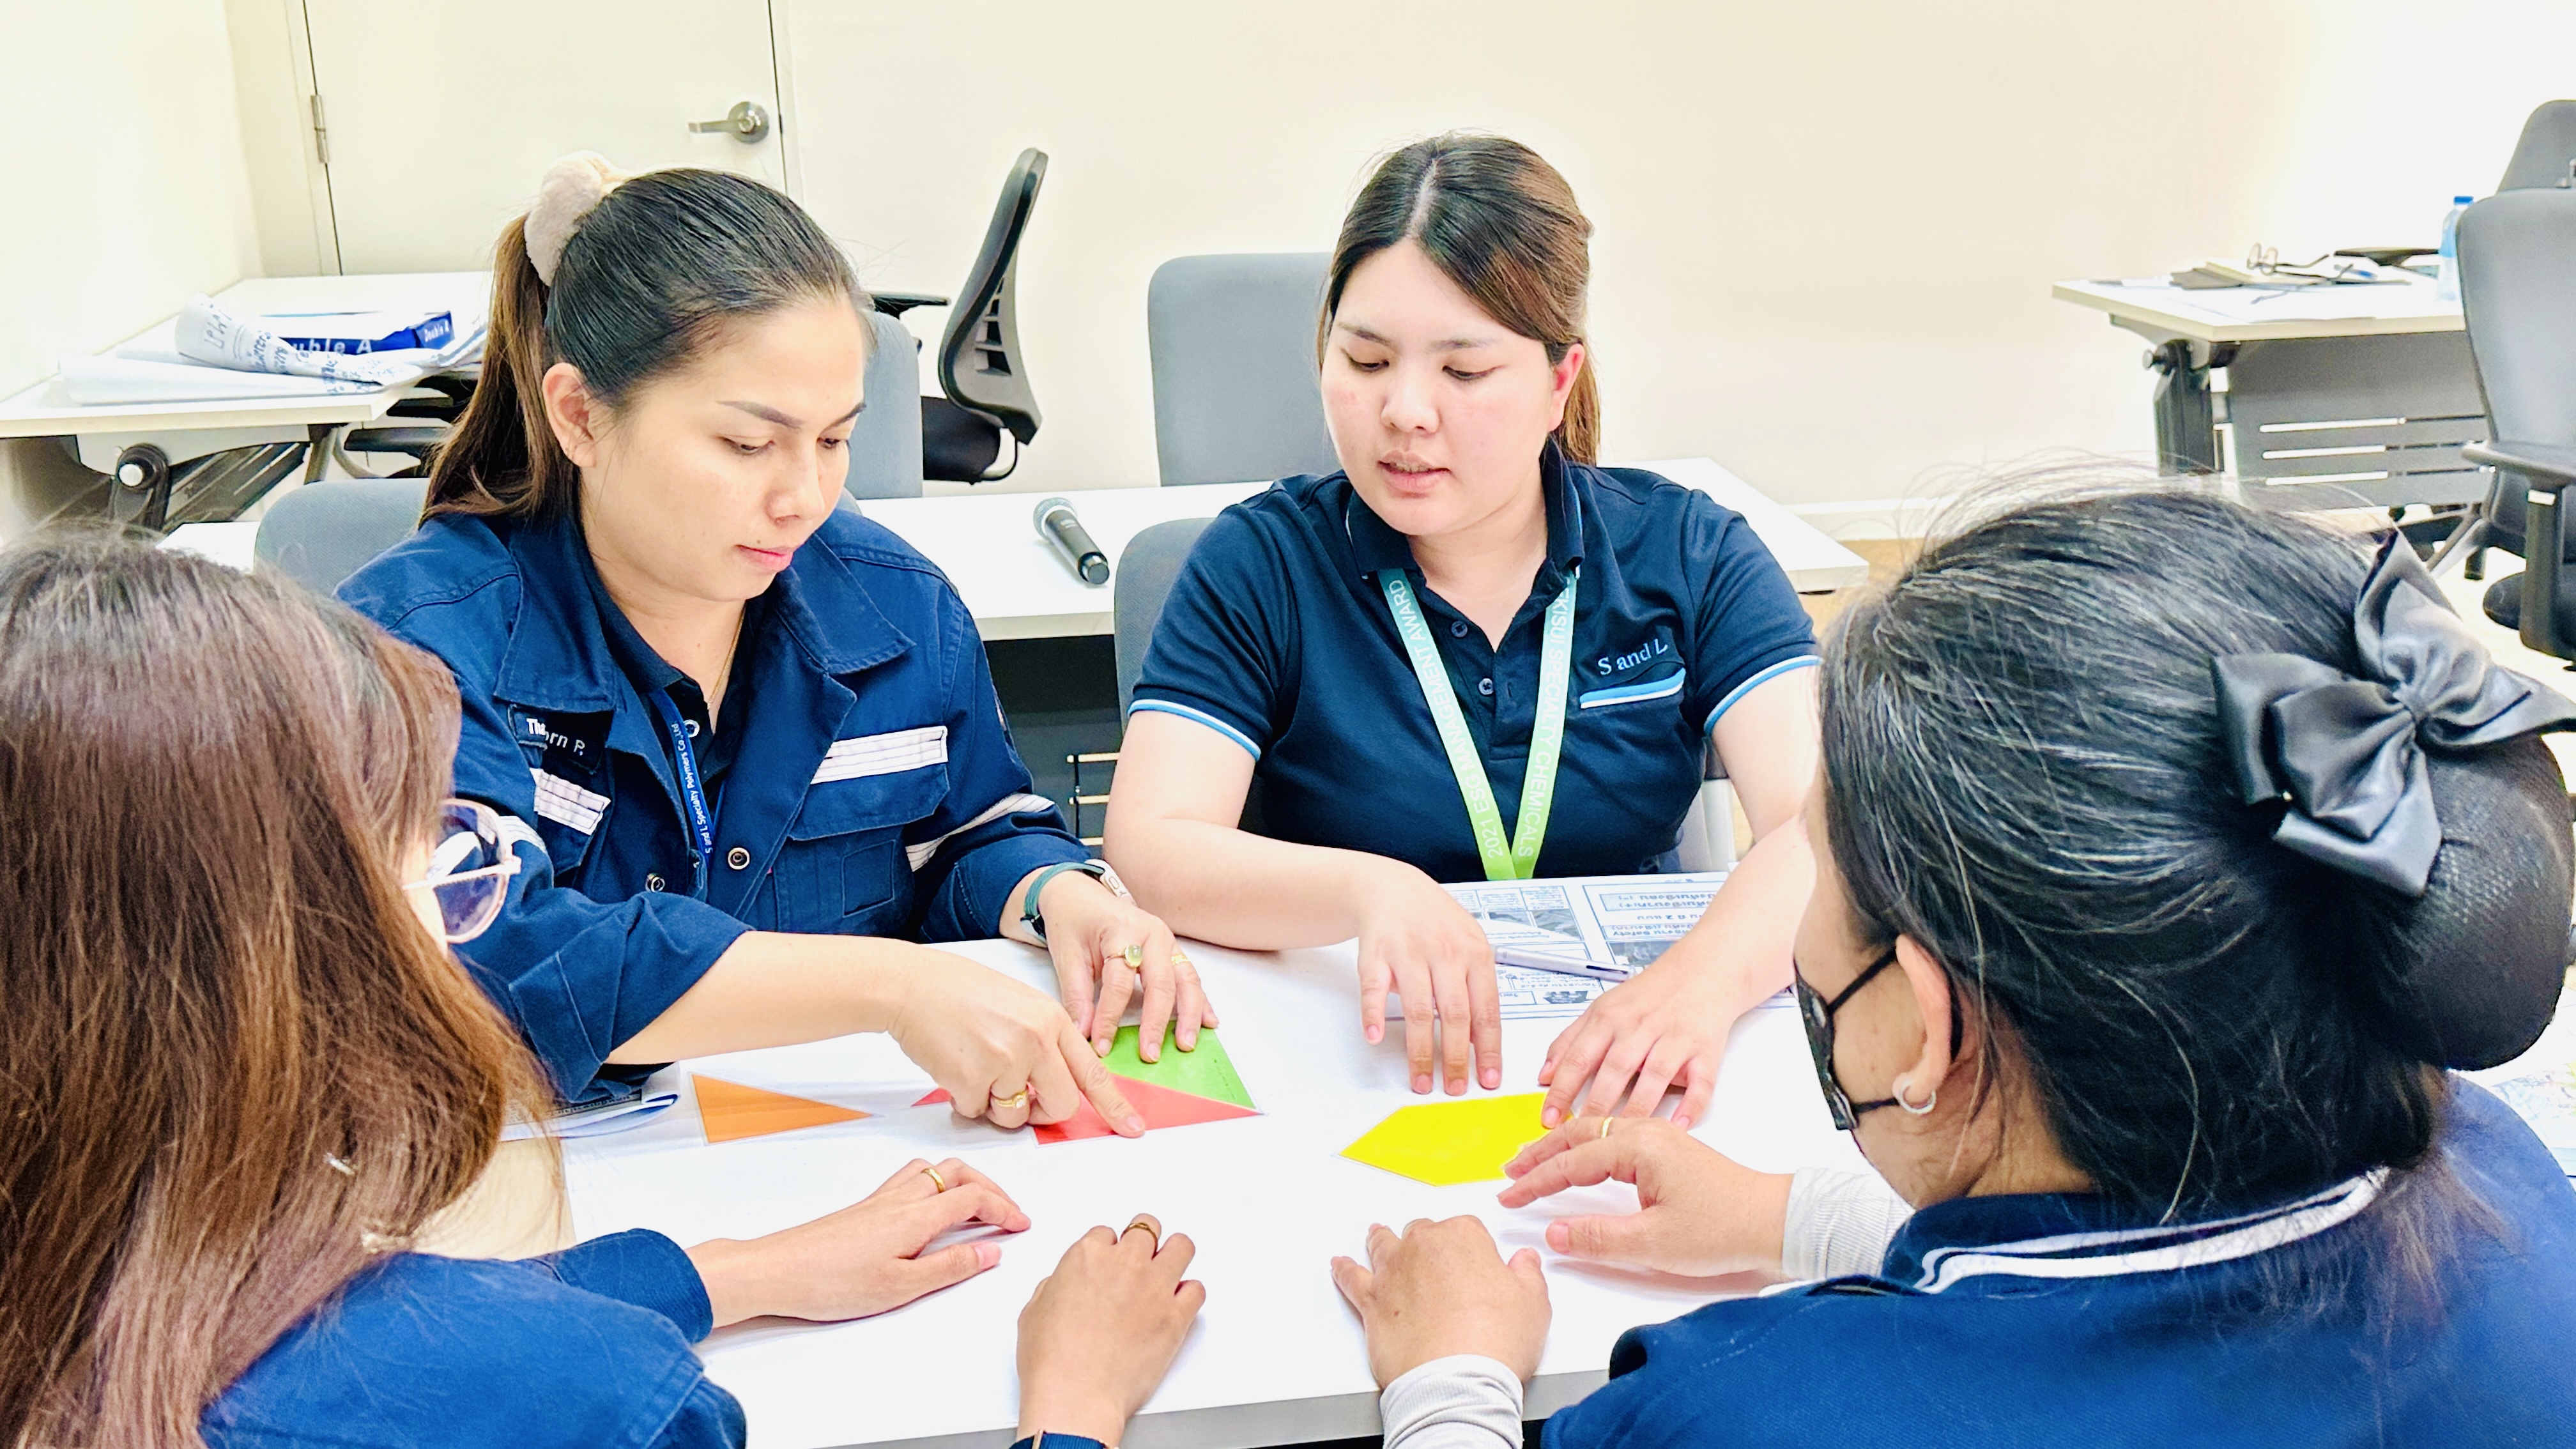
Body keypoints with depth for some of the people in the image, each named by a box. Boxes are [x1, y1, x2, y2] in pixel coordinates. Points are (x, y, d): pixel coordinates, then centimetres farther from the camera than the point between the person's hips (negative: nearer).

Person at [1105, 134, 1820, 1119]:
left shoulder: (1689, 555, 3)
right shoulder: (1259, 566, 0)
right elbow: (1149, 850, -12)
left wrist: (1704, 979, -34)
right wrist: (1372, 891, -32)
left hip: (1612, 1074, 0)